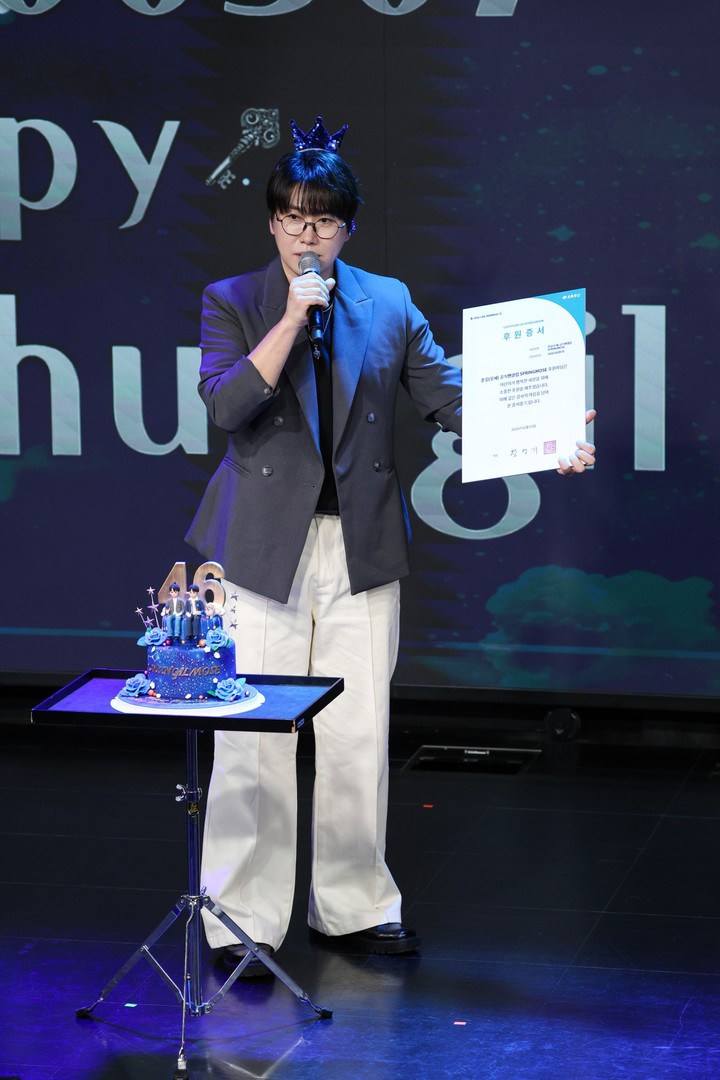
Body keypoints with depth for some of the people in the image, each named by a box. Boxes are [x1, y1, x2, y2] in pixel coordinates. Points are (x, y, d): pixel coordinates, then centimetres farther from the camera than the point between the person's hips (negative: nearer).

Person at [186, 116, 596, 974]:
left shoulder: (387, 302, 9)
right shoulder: (233, 302, 2)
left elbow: (449, 396, 5)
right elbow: (224, 403, -13)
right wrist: (293, 318, -16)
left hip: (361, 549, 3)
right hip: (265, 548, -3)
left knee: (358, 734, 8)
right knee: (254, 739, -3)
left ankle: (352, 905, 21)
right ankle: (241, 919, 6)